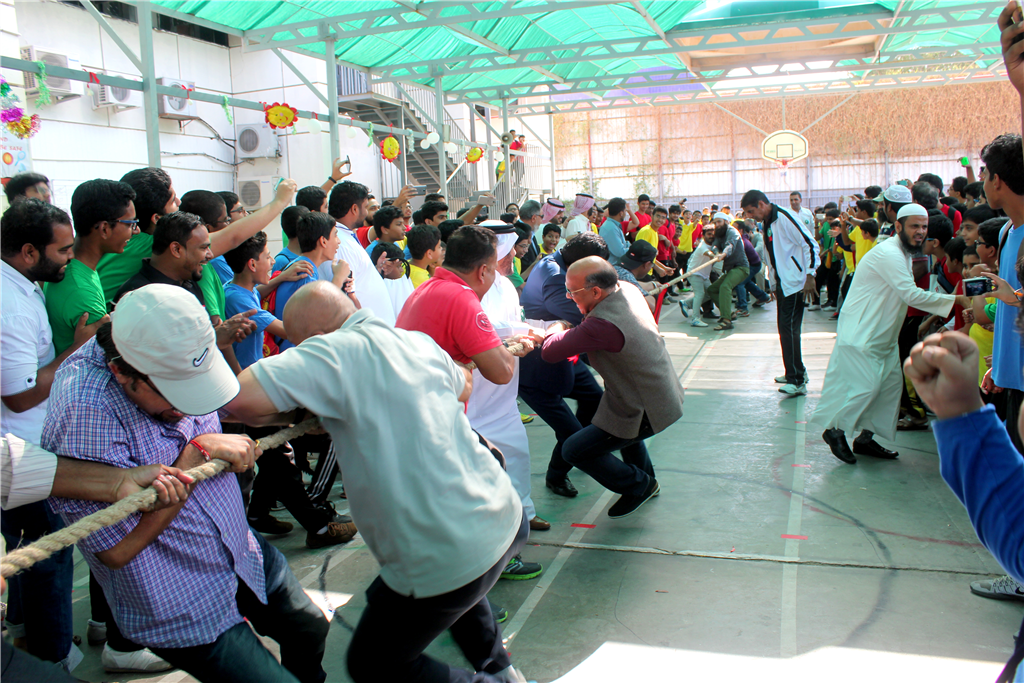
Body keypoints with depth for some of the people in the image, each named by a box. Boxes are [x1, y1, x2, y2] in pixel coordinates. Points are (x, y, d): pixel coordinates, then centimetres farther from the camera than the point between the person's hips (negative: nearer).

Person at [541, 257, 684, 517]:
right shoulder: (629, 291, -6)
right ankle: (648, 481, 50)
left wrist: (557, 328, -8)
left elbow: (550, 351, -28)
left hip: (646, 411, -9)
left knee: (574, 450, 2)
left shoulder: (603, 324, -35)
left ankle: (637, 486, 18)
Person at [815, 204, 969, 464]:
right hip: (861, 332, -10)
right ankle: (835, 430, 7)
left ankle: (865, 437, 17)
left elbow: (908, 294, 21)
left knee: (891, 383, 8)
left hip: (883, 334, 10)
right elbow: (912, 295, -25)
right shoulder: (888, 254, -20)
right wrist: (955, 299, -20)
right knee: (867, 385, -12)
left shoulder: (904, 254, 14)